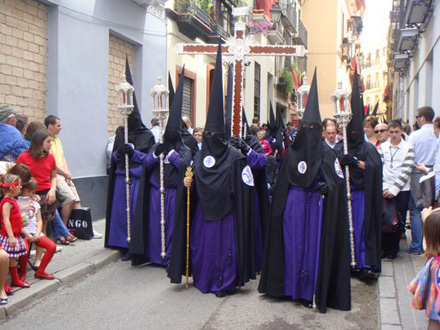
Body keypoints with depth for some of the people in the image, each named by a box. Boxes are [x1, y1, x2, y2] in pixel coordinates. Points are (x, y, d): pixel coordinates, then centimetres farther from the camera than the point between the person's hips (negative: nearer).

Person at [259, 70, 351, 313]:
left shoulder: (327, 154, 1)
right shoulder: (291, 151, 7)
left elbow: (338, 182, 1)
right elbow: (282, 181, 9)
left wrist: (326, 188, -18)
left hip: (316, 206, -2)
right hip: (293, 205, 2)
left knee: (314, 245, 0)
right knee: (293, 244, 5)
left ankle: (310, 290, 9)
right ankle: (292, 287, 17)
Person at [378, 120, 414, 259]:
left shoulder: (408, 148, -2)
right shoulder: (382, 147, 6)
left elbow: (406, 171, -8)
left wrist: (394, 189, -13)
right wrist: (384, 187, -9)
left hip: (402, 190, -1)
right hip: (385, 190, 2)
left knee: (399, 221, 3)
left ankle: (393, 249, 17)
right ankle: (384, 248, 16)